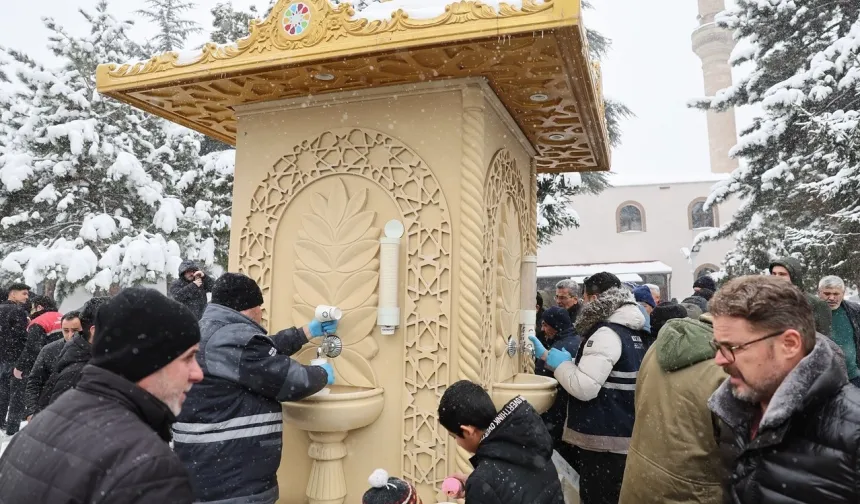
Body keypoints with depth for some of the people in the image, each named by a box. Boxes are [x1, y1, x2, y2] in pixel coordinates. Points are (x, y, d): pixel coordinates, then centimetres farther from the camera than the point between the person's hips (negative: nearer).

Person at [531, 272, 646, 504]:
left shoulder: (607, 333, -18)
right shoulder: (633, 331, 11)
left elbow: (585, 388, -23)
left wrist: (559, 362, -9)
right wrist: (564, 359, 17)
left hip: (605, 440, -9)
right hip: (625, 436, 9)